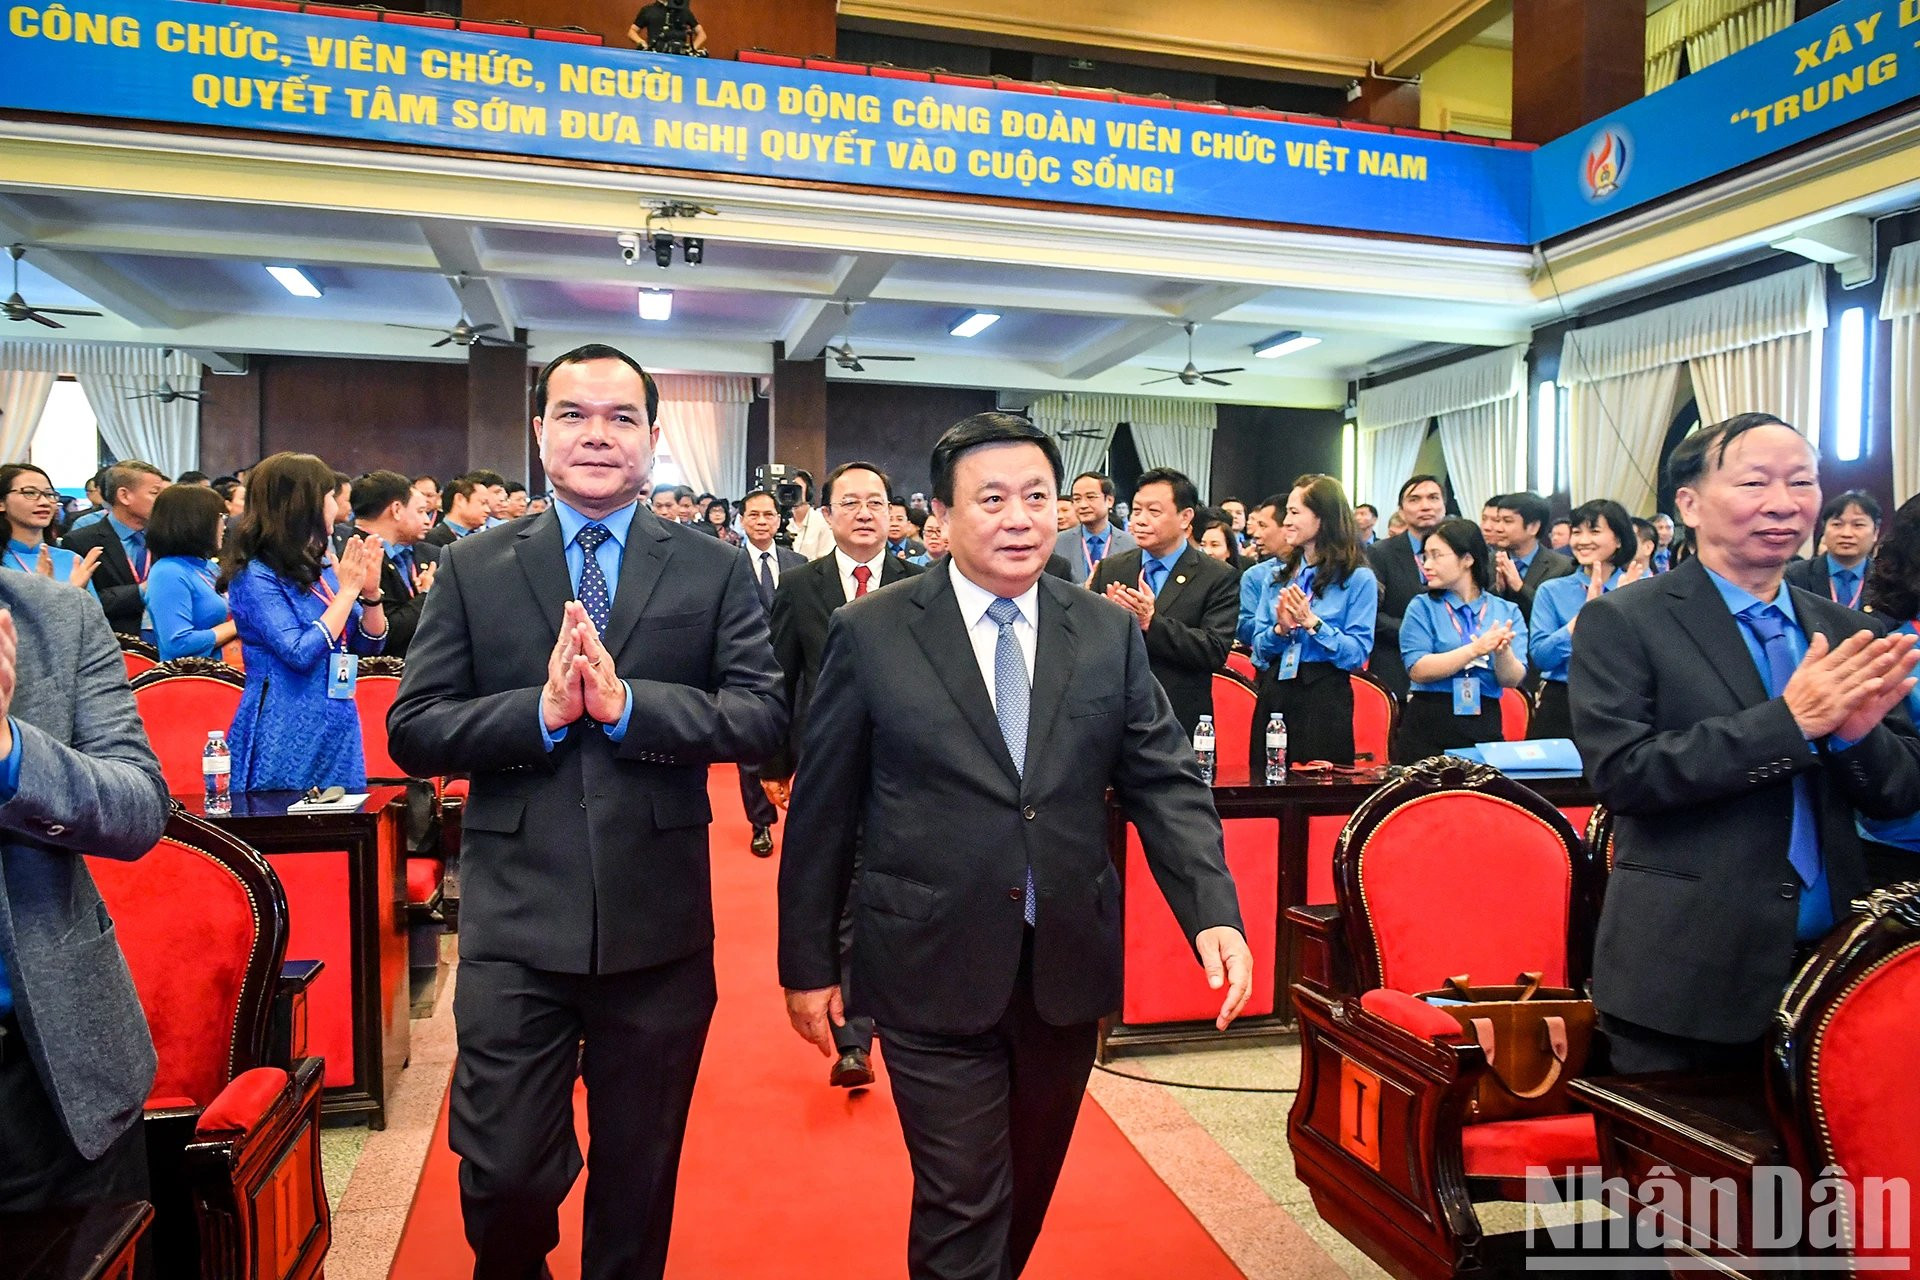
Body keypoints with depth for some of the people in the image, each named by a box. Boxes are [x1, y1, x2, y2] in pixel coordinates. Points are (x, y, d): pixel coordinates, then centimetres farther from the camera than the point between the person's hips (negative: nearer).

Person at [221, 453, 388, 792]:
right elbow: (300, 654, -20)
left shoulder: (322, 568, 9)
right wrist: (348, 591, -15)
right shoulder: (255, 576, -10)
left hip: (340, 731, 7)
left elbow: (371, 644, 12)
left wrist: (371, 591, -5)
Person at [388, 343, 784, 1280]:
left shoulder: (715, 570, 1)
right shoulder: (473, 569, 3)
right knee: (504, 1177, 8)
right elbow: (412, 731, -2)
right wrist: (540, 711, -17)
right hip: (515, 925, 0)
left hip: (659, 928, 0)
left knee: (640, 1177, 17)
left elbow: (762, 717, -9)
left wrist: (625, 703, -21)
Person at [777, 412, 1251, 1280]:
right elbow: (822, 808, -3)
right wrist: (807, 962, 0)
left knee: (1027, 1197, 22)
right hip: (933, 973, -3)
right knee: (961, 1210, 4)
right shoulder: (870, 634, -6)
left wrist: (1214, 913, -14)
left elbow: (1166, 782, 0)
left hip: (1068, 969, 4)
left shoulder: (1110, 635, 1)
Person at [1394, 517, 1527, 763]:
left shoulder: (1507, 611, 6)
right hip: (1428, 725, -1)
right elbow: (1418, 670, -11)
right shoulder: (1423, 607, 2)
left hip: (1485, 726, 1)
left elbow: (1513, 680, -3)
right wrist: (1475, 649, -19)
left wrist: (1503, 651, -22)